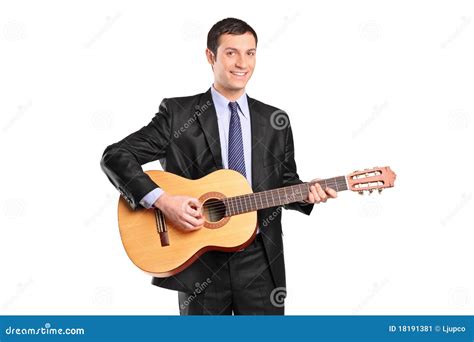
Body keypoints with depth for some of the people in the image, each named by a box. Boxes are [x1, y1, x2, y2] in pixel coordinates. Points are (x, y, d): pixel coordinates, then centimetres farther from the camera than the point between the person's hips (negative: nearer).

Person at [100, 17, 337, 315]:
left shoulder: (275, 121, 7)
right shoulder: (177, 113, -4)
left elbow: (285, 184, 13)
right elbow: (115, 156, -8)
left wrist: (309, 193, -8)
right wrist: (162, 200, -19)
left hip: (261, 262, 3)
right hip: (199, 260, -2)